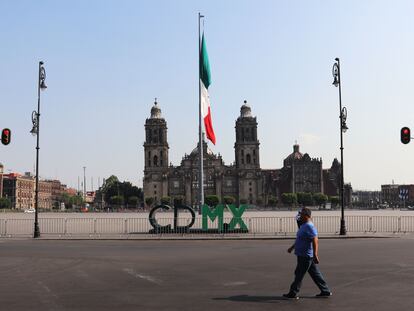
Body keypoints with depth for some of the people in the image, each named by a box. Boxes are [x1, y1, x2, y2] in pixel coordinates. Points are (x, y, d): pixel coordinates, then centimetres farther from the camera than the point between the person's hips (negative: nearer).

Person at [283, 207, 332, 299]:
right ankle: (325, 291, 19)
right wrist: (292, 247, 31)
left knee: (299, 274, -1)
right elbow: (299, 240, 26)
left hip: (305, 256, -10)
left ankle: (293, 293, 7)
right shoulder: (304, 225, 13)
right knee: (315, 274, 13)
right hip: (303, 255, 10)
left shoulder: (310, 227, -19)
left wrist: (315, 255, -33)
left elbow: (315, 241, -27)